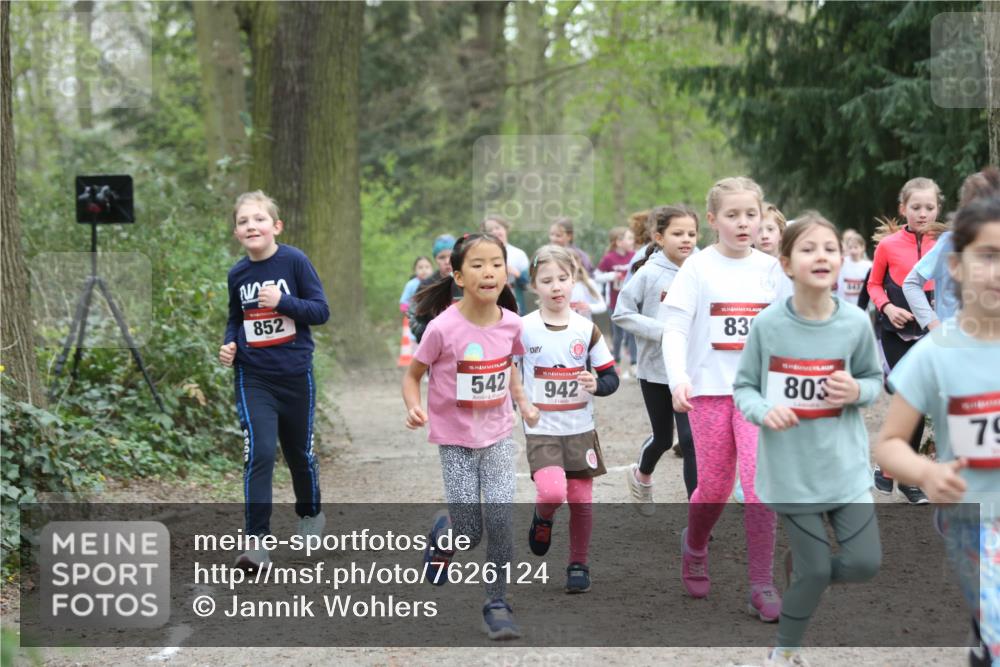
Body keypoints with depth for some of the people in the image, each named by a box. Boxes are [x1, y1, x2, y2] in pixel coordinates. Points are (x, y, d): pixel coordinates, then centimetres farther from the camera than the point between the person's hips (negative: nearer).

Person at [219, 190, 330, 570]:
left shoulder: (295, 261, -9)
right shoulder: (237, 274, 1)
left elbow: (321, 311, -10)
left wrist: (283, 301, -24)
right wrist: (229, 344, -2)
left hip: (295, 374, -1)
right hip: (253, 378, 1)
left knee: (299, 450, 16)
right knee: (259, 454, -12)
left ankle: (310, 514, 42)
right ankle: (257, 542, -12)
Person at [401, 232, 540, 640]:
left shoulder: (510, 324, -7)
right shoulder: (443, 328, -19)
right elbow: (412, 376, -6)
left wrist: (523, 402, 0)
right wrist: (414, 408, -25)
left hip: (498, 435, 3)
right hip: (455, 438, -3)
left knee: (500, 518, -9)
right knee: (469, 535, -2)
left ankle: (497, 603, 7)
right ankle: (443, 534, 34)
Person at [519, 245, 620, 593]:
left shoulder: (587, 329, 1)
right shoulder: (523, 329, -5)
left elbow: (611, 377, 4)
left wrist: (596, 384, -17)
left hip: (581, 430, 2)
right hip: (541, 431, -2)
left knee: (581, 501, 4)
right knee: (552, 492, -22)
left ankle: (579, 565, 23)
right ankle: (542, 519, 12)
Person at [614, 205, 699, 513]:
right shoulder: (649, 273, -10)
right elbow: (621, 314, -8)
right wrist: (661, 330, -18)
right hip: (656, 370, -1)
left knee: (691, 439, -8)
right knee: (663, 438, 14)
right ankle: (641, 476, 47)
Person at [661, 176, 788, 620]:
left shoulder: (770, 268, 5)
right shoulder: (698, 267, -3)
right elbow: (675, 327, -8)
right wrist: (678, 379, -22)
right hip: (709, 388, -1)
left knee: (760, 480, -11)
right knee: (715, 485, 5)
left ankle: (762, 584, -4)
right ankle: (694, 546, 37)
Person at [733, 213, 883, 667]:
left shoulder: (856, 323, -7)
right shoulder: (768, 323, -11)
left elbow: (874, 379, 8)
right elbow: (743, 387, -1)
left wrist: (858, 391, -15)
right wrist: (763, 410, -22)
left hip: (845, 465, 2)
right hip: (792, 468, -2)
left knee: (865, 564, 0)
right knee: (815, 571, 2)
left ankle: (802, 574, 33)